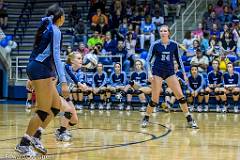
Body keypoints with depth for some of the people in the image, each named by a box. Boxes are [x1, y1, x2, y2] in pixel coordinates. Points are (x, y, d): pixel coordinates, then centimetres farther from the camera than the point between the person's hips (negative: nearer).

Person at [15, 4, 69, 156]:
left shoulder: (46, 28, 17)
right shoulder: (55, 31, -10)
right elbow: (56, 56, -18)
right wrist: (63, 82, -22)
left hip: (35, 68, 10)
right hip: (40, 70, -10)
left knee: (56, 105, 10)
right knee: (44, 110, -8)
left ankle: (34, 136, 10)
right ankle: (23, 144, -5)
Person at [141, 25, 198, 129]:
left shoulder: (174, 44, 0)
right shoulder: (155, 45, -5)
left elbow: (178, 59, 9)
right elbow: (148, 60, -1)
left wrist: (184, 73, 6)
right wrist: (149, 73, -14)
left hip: (170, 72, 2)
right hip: (157, 72, -2)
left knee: (180, 95, -6)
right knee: (155, 98, -5)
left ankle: (190, 120, 2)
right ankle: (146, 119, 14)